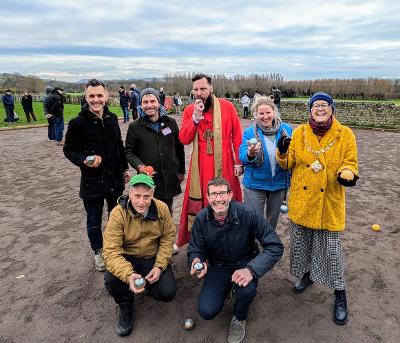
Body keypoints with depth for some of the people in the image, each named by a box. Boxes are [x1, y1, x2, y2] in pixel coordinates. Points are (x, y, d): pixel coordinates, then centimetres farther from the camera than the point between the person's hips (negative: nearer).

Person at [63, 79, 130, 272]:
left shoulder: (112, 118, 2)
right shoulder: (78, 123, -13)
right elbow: (69, 149, -6)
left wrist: (124, 168, 14)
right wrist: (84, 160, -25)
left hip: (115, 179, 4)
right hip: (92, 182, -4)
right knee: (94, 222, 12)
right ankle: (98, 252, 35)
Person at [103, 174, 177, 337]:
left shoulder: (162, 208, -14)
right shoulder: (118, 214, -22)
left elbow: (168, 237, -4)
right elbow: (111, 252, -26)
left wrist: (159, 266, -17)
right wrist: (128, 275, -44)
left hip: (154, 257, 2)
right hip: (127, 258, -1)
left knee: (168, 293, -15)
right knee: (111, 279, -31)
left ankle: (148, 285, 23)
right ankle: (125, 306, 5)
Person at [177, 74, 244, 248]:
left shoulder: (227, 106, -2)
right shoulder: (189, 110, 3)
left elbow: (237, 136, 0)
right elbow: (184, 139, -6)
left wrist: (238, 162, -2)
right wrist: (195, 117, -16)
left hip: (224, 164, -1)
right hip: (200, 166, 1)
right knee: (197, 202, 6)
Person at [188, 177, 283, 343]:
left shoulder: (248, 213, -26)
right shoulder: (201, 219, -16)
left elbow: (275, 247, -25)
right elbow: (195, 249, -5)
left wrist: (251, 270, -38)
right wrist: (196, 262, -30)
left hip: (245, 263, -2)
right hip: (218, 266, 2)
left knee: (246, 289, -34)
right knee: (206, 311, -13)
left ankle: (240, 318, 4)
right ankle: (226, 289, 23)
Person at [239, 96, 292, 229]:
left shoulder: (286, 129, -2)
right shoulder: (250, 132, -8)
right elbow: (242, 157, -18)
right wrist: (250, 154, -38)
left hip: (279, 183, 3)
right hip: (255, 184, -2)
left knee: (273, 218, 21)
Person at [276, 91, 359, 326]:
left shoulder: (345, 135, -4)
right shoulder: (299, 133, 0)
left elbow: (350, 164, -1)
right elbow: (288, 164, 1)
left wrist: (346, 174, -23)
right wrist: (283, 152, -20)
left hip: (329, 203, -2)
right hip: (302, 201, 3)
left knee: (332, 248, 4)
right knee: (301, 241, 17)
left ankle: (340, 293, 25)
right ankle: (307, 273, 44)